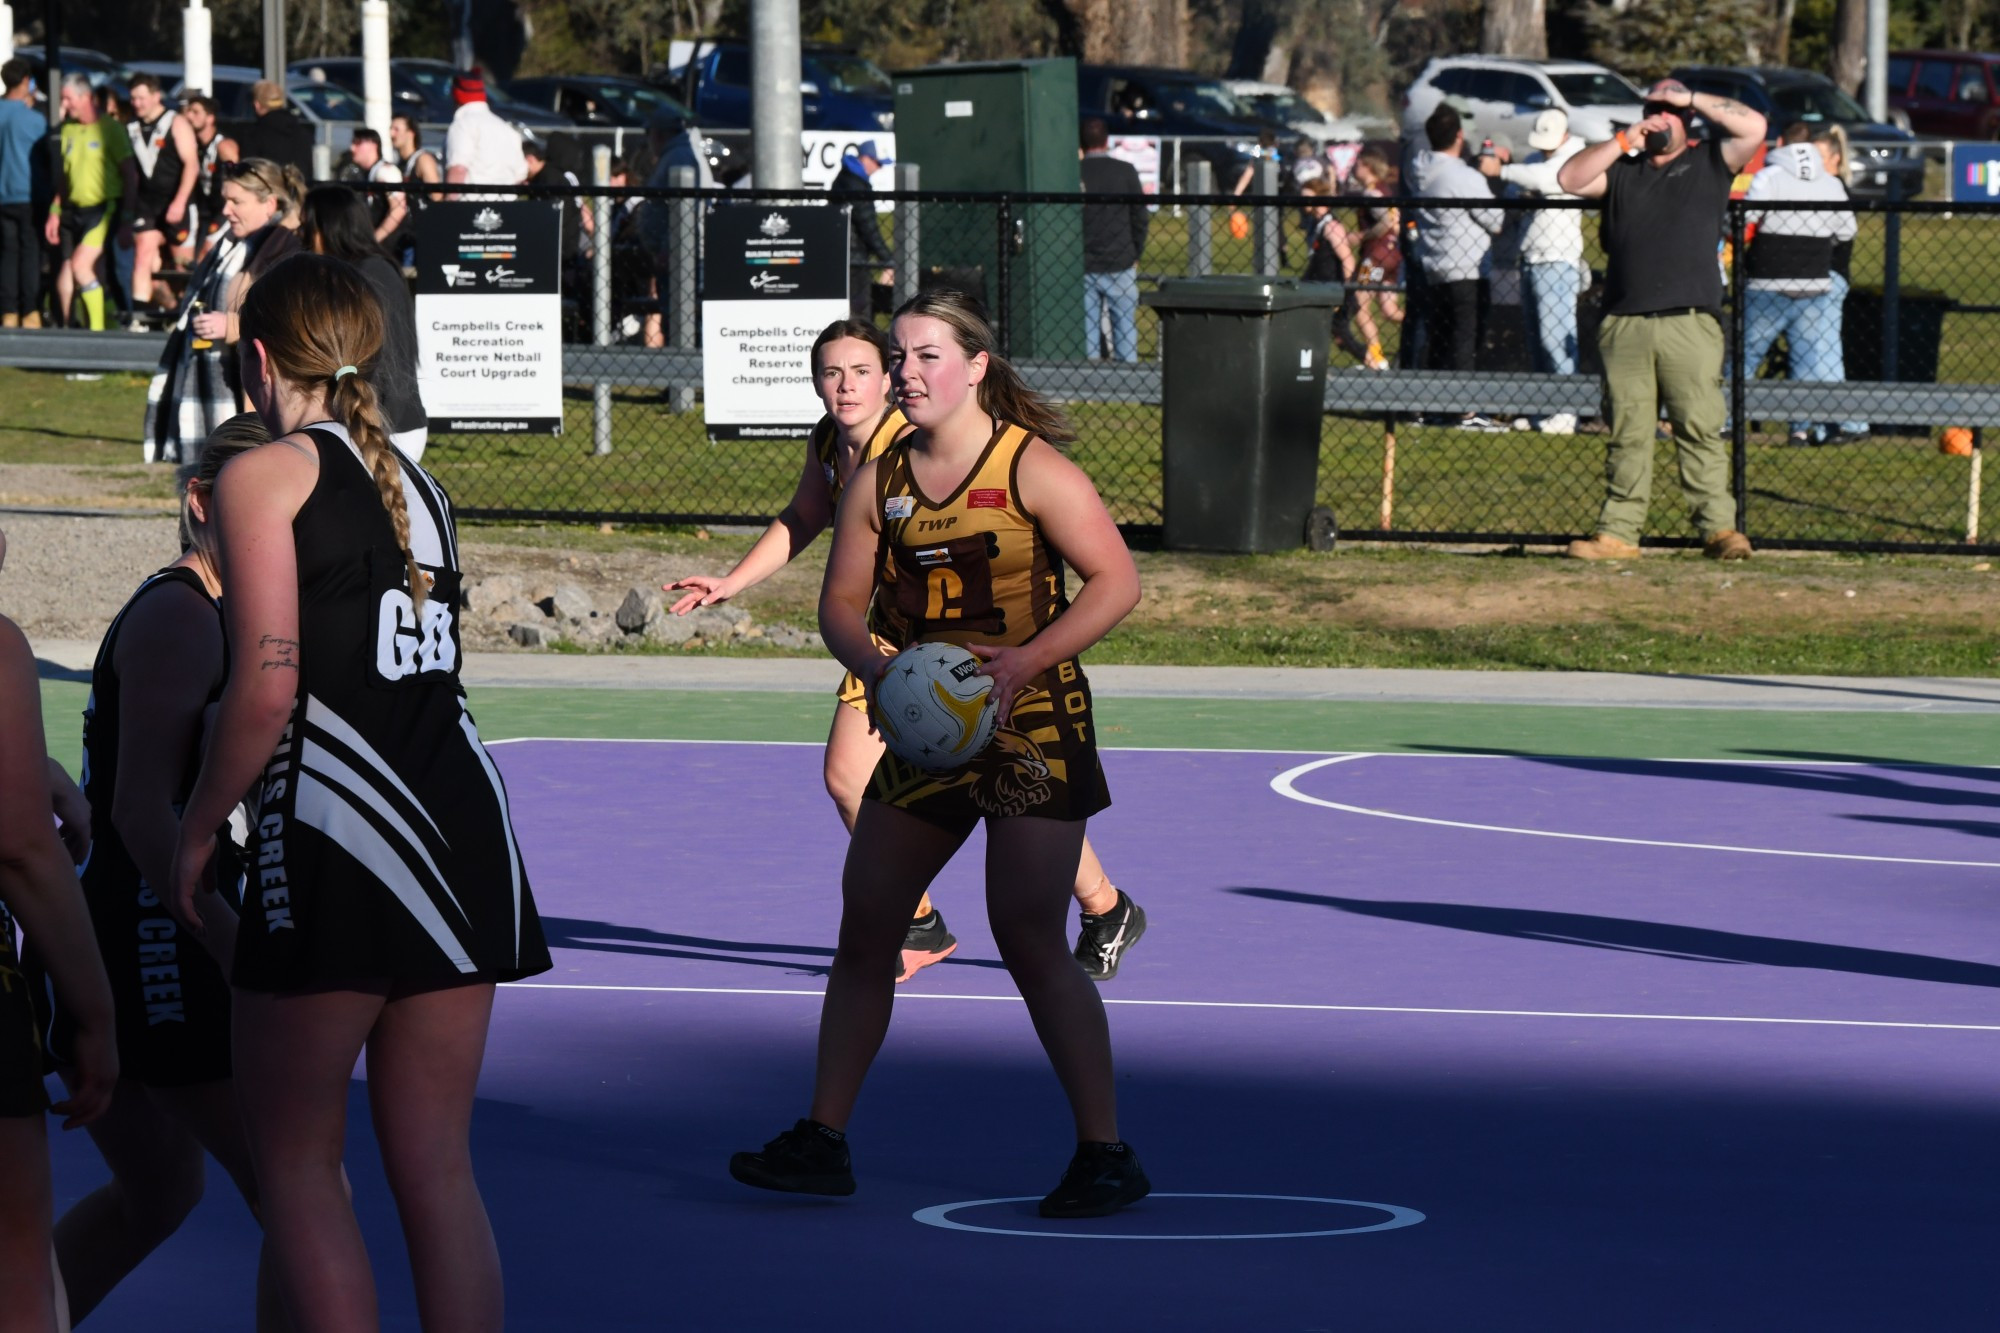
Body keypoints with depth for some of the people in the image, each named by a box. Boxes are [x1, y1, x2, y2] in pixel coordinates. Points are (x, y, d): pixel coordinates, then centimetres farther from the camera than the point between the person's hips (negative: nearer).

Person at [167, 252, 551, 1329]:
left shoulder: (265, 476, -4)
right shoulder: (411, 480, 17)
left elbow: (268, 688, -13)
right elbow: (425, 669, 14)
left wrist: (198, 829, -2)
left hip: (338, 837, -6)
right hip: (466, 830, 6)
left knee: (293, 1157, 5)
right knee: (435, 1167, 9)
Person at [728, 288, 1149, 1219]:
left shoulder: (1032, 468, -10)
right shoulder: (879, 480, 6)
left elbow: (1116, 581, -12)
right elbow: (842, 603, 9)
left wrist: (1022, 662, -23)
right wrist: (875, 667, -14)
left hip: (1033, 725, -6)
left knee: (1029, 938, -11)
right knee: (863, 928, 5)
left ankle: (1105, 1154, -2)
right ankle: (823, 1138, 14)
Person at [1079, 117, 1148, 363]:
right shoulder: (1125, 172, -5)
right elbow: (1141, 218, -1)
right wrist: (1135, 254, 12)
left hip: (1084, 267, 1)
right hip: (1120, 266, -1)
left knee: (1087, 331, 5)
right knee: (1125, 330, 3)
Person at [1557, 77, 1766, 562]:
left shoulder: (1709, 163, 13)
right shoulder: (1622, 170, 21)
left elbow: (1754, 128, 0)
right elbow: (1570, 179, 8)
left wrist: (1693, 98, 3)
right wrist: (1624, 141, 4)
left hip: (1691, 325, -3)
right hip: (1625, 325, 3)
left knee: (1701, 429, -8)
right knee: (1627, 434, 2)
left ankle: (1719, 527, -8)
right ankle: (1618, 531, 3)